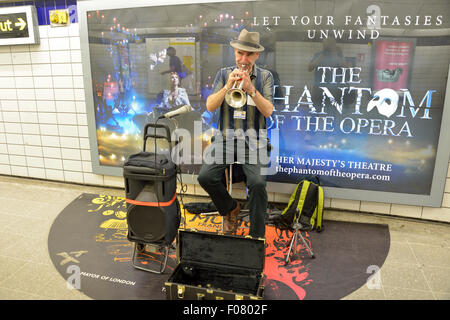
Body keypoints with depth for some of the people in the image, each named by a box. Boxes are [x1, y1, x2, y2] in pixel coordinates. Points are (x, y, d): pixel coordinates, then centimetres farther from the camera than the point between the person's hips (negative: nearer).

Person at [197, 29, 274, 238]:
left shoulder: (265, 76, 6)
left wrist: (251, 89, -21)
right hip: (226, 138, 2)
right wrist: (228, 86, -18)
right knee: (205, 176, -18)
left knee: (257, 183, -24)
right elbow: (210, 106, -3)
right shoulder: (224, 74, 9)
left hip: (253, 140, -2)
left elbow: (268, 111, -8)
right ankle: (230, 209, 12)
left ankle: (256, 236, -5)